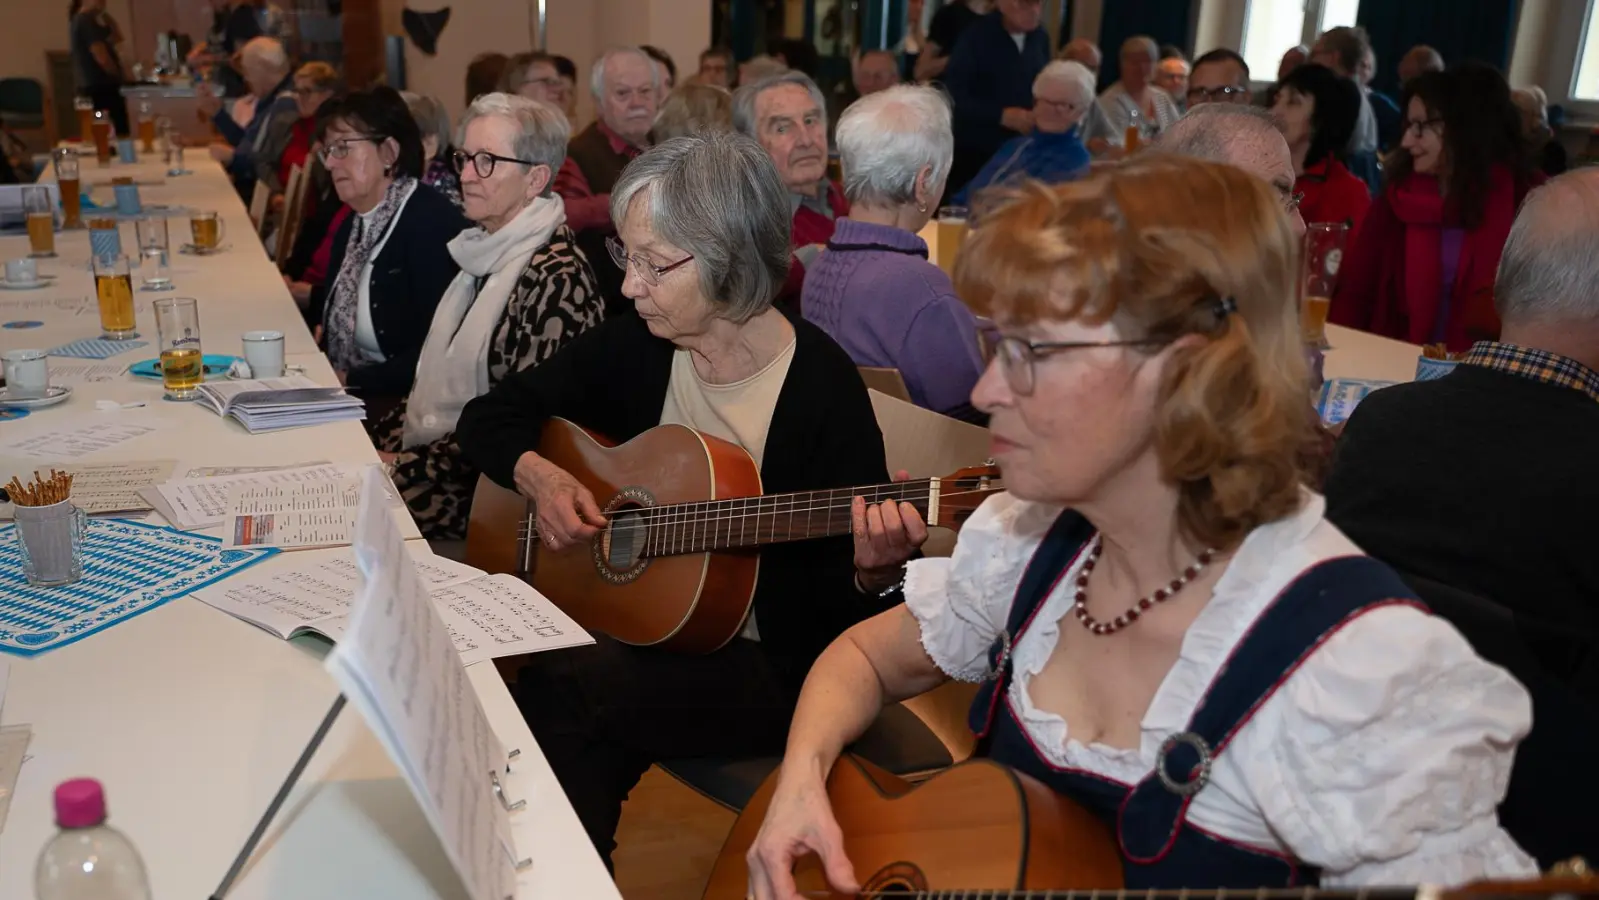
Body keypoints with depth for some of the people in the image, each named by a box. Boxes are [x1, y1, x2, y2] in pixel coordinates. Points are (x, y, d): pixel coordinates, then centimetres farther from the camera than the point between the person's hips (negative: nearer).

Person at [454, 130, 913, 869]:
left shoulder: (822, 386, -16)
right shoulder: (631, 346, -1)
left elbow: (840, 594, -11)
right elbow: (491, 416, 10)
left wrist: (870, 568, -33)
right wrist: (537, 476, -9)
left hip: (768, 665, -4)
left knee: (561, 690, -28)